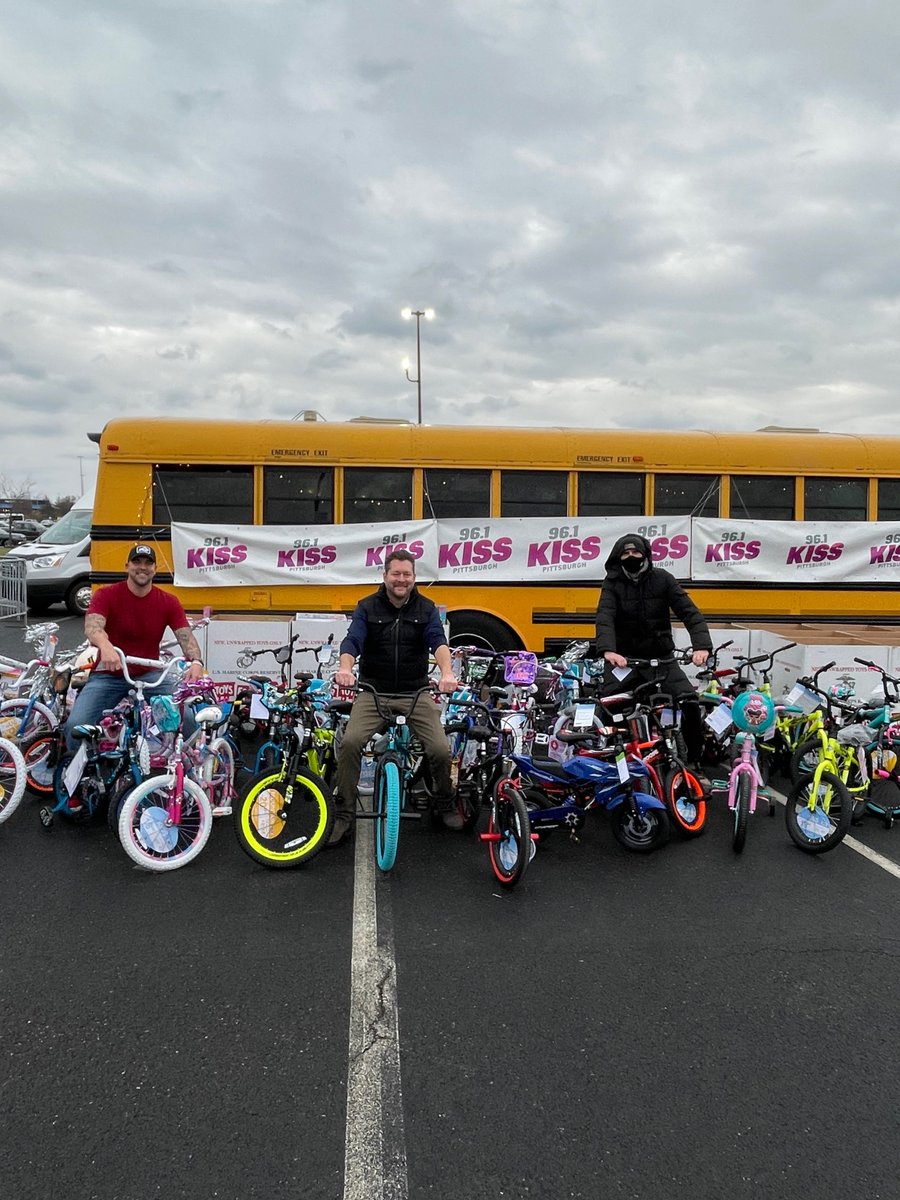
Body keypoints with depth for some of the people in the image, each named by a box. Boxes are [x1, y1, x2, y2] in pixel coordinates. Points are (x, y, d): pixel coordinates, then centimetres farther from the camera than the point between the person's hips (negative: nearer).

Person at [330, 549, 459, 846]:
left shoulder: (426, 608, 4)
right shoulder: (368, 607, 2)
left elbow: (438, 641, -12)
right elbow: (352, 640, -12)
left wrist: (447, 673, -33)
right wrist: (345, 668, -35)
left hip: (416, 693, 1)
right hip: (373, 692, 0)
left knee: (441, 750, -12)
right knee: (350, 743, -22)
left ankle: (445, 804, 20)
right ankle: (344, 816, -4)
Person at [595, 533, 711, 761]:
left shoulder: (662, 579, 2)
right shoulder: (612, 583, 1)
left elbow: (690, 612, -6)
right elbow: (605, 617, -15)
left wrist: (702, 645, -24)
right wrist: (608, 650, -35)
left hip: (661, 656, 1)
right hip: (624, 658, 0)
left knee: (690, 703, -16)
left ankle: (695, 759, 1)